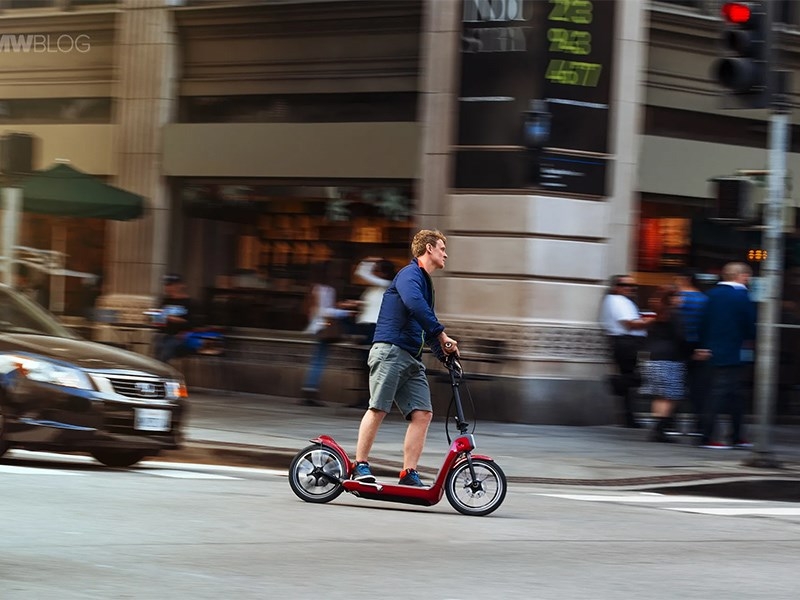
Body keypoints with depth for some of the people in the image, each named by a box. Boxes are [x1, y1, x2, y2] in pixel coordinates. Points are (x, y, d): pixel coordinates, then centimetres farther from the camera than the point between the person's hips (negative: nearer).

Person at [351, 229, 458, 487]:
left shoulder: (425, 281, 26)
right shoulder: (410, 273, -4)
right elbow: (413, 303, -26)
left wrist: (444, 353, 18)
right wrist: (442, 335, -24)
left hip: (412, 358, 9)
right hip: (390, 350, -9)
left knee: (422, 413, -3)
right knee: (378, 408, -12)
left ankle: (409, 474, -3)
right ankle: (360, 466, -4)